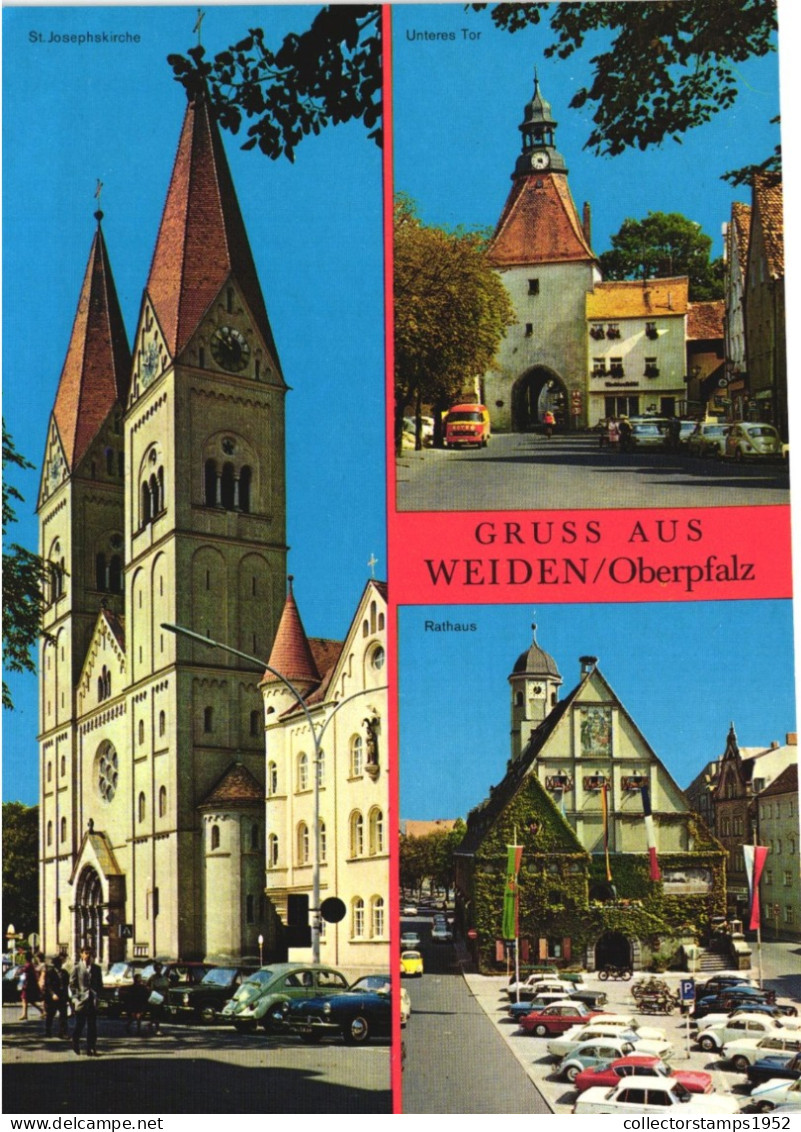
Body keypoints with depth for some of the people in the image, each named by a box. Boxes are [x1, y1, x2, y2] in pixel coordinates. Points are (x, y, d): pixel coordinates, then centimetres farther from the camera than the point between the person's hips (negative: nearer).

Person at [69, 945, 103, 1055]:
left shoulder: (96, 968, 11)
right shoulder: (77, 968, 1)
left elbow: (100, 984, 15)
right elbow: (72, 984, 0)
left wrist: (97, 996, 1)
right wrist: (75, 998, -9)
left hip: (92, 1001, 3)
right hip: (80, 1001, -3)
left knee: (92, 1026, 0)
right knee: (79, 1024, 3)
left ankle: (91, 1048, 3)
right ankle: (76, 1045, 27)